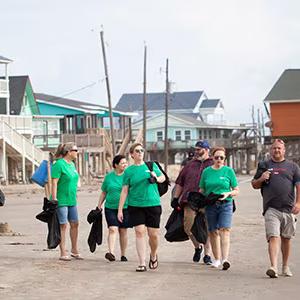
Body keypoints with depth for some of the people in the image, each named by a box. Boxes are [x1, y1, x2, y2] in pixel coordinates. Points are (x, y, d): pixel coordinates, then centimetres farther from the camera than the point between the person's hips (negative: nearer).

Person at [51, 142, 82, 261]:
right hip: (61, 201, -8)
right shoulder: (59, 164, -13)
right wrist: (54, 199, -21)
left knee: (75, 224, 10)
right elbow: (54, 182, -17)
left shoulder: (72, 164, 13)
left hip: (72, 201, 8)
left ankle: (74, 250, 21)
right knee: (63, 226, -5)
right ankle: (63, 253, 0)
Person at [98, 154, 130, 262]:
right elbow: (103, 192, 15)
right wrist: (99, 205, 10)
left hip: (125, 208, 0)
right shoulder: (109, 177, 7)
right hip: (110, 208, 0)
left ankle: (123, 255, 14)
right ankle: (111, 253, -23)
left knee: (123, 231, 5)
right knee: (113, 229, -13)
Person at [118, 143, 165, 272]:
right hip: (135, 206, -1)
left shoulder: (151, 165, 6)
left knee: (153, 234, 2)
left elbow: (163, 177, 19)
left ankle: (153, 255, 31)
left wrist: (156, 178, -5)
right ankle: (142, 263, -5)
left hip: (153, 204, 1)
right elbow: (124, 191, 4)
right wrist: (120, 210, 0)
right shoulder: (129, 171, 3)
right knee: (140, 232, -9)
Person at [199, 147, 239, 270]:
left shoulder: (229, 171, 5)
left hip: (225, 205, -3)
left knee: (225, 230, -17)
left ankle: (225, 259, -27)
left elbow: (236, 190, 7)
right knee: (213, 232, 6)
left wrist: (228, 194, -13)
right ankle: (217, 259, 18)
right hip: (210, 205, 3)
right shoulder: (207, 171, 10)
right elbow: (201, 190, 14)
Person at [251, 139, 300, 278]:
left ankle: (285, 266, 25)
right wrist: (261, 179, -4)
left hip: (288, 209, 1)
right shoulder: (264, 166, 14)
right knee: (273, 237, -14)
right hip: (271, 208, -1)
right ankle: (273, 267, -24)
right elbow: (254, 185, 18)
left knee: (286, 238, 11)